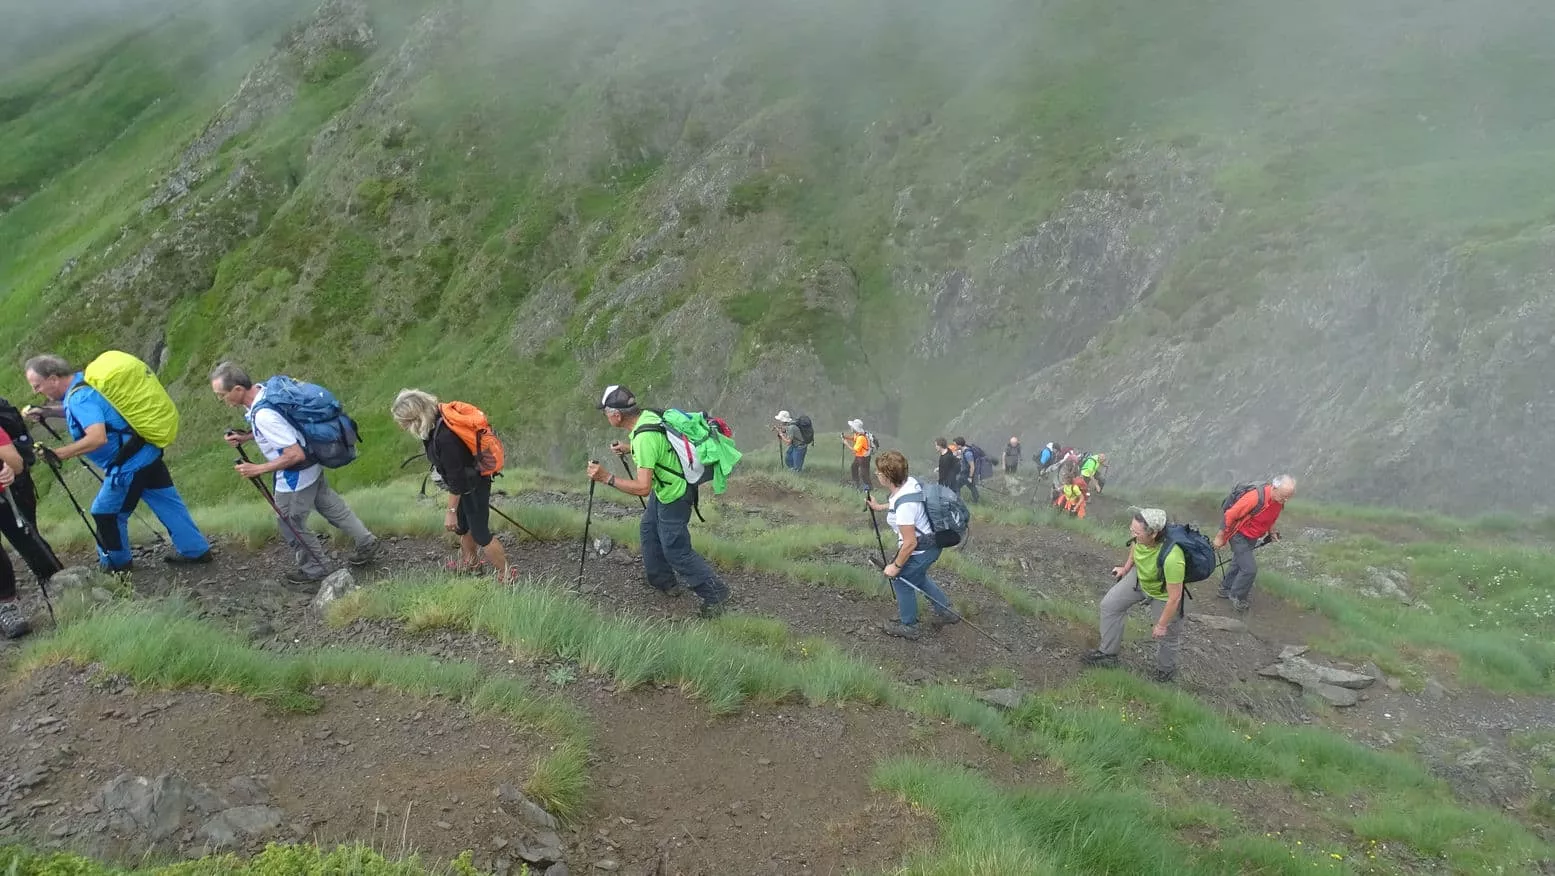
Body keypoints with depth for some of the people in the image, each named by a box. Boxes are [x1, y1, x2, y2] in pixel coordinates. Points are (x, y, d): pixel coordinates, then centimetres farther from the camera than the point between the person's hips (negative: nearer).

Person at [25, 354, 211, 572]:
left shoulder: (80, 397, -22)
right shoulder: (86, 381, 8)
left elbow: (97, 438, -34)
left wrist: (57, 454, -32)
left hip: (129, 465, -10)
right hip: (148, 454, 10)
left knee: (106, 513, 9)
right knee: (169, 506, 14)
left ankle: (116, 564, 24)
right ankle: (196, 550, 20)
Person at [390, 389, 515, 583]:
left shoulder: (445, 437, -38)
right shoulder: (438, 417, -11)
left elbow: (456, 478, -29)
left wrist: (451, 511, -19)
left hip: (473, 485, -9)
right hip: (466, 481, 9)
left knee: (480, 533, 5)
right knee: (461, 525, 27)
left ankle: (506, 574, 22)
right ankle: (470, 561, 51)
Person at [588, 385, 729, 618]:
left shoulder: (645, 438, -35)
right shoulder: (646, 415, -7)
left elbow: (643, 488, -36)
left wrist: (607, 478, -34)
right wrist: (628, 448, 10)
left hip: (674, 496, -10)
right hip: (664, 488, 10)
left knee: (675, 550, 0)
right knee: (648, 530, 23)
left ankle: (715, 593, 12)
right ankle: (665, 582, 37)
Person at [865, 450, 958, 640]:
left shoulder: (904, 505, -35)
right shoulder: (910, 481, -9)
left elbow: (910, 543, -30)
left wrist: (896, 566, -16)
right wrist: (879, 507, 26)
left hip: (921, 550, -9)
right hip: (931, 542, 9)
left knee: (901, 580, 13)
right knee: (917, 577, 30)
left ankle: (908, 626, 33)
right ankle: (945, 611, 43)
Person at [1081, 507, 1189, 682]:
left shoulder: (1172, 558, -46)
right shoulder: (1141, 536, -30)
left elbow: (1174, 597, -32)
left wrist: (1161, 625, -19)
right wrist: (1126, 568, 10)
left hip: (1164, 596, -6)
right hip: (1140, 578, 6)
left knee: (1166, 636, 15)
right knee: (1110, 605, 10)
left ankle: (1166, 669, 46)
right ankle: (1108, 653, 27)